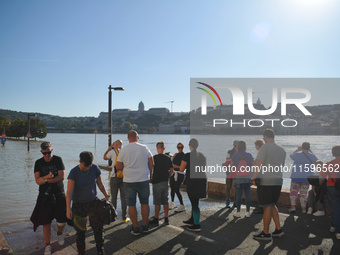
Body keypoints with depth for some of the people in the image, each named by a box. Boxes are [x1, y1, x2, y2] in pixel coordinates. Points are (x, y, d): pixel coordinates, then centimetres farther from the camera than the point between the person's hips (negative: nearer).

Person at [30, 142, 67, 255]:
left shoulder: (58, 160, -5)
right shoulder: (38, 163, 0)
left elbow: (62, 177, -13)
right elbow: (38, 181, -8)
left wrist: (46, 180, -15)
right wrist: (47, 177, -26)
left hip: (59, 194, -1)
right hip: (45, 196, 1)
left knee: (62, 221, 1)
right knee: (46, 222, 3)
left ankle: (59, 233, 35)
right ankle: (47, 245, 20)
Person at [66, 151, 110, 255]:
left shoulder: (95, 168, -4)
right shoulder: (74, 172, -12)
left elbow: (100, 183, 8)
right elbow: (69, 191, -14)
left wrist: (106, 195, -1)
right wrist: (68, 208, -20)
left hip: (93, 202, 2)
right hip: (79, 204, -1)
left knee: (98, 226, -7)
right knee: (80, 231, 5)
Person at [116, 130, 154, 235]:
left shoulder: (124, 150, -6)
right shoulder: (145, 148, -3)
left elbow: (118, 167, -3)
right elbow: (151, 164, 3)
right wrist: (150, 174, 17)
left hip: (129, 181, -1)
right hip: (144, 180, 2)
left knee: (131, 205, 8)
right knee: (144, 203, 14)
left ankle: (135, 228, 13)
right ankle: (145, 226, 21)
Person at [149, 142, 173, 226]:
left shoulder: (155, 158, -10)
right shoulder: (168, 158, 4)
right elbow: (171, 170, 6)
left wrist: (151, 178, 2)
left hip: (157, 182, -5)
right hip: (165, 182, 5)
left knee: (157, 202, 2)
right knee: (165, 201, 11)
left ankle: (156, 219, 9)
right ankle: (166, 219, 16)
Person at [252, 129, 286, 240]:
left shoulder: (265, 147, -11)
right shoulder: (282, 150, 12)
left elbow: (259, 165, -16)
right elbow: (282, 166, 20)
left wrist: (254, 177, -7)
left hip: (265, 181, -7)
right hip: (278, 181, 7)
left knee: (267, 207, 0)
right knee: (272, 205, 19)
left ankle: (266, 233, 10)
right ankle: (278, 230, 21)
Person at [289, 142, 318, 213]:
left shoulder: (297, 154, -8)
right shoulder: (312, 156, -3)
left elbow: (291, 156, 14)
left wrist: (297, 150, 27)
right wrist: (310, 152, 21)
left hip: (296, 177, -2)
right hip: (306, 178, 2)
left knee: (293, 191, 9)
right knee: (304, 193, 8)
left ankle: (293, 206, 4)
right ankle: (304, 208, 12)